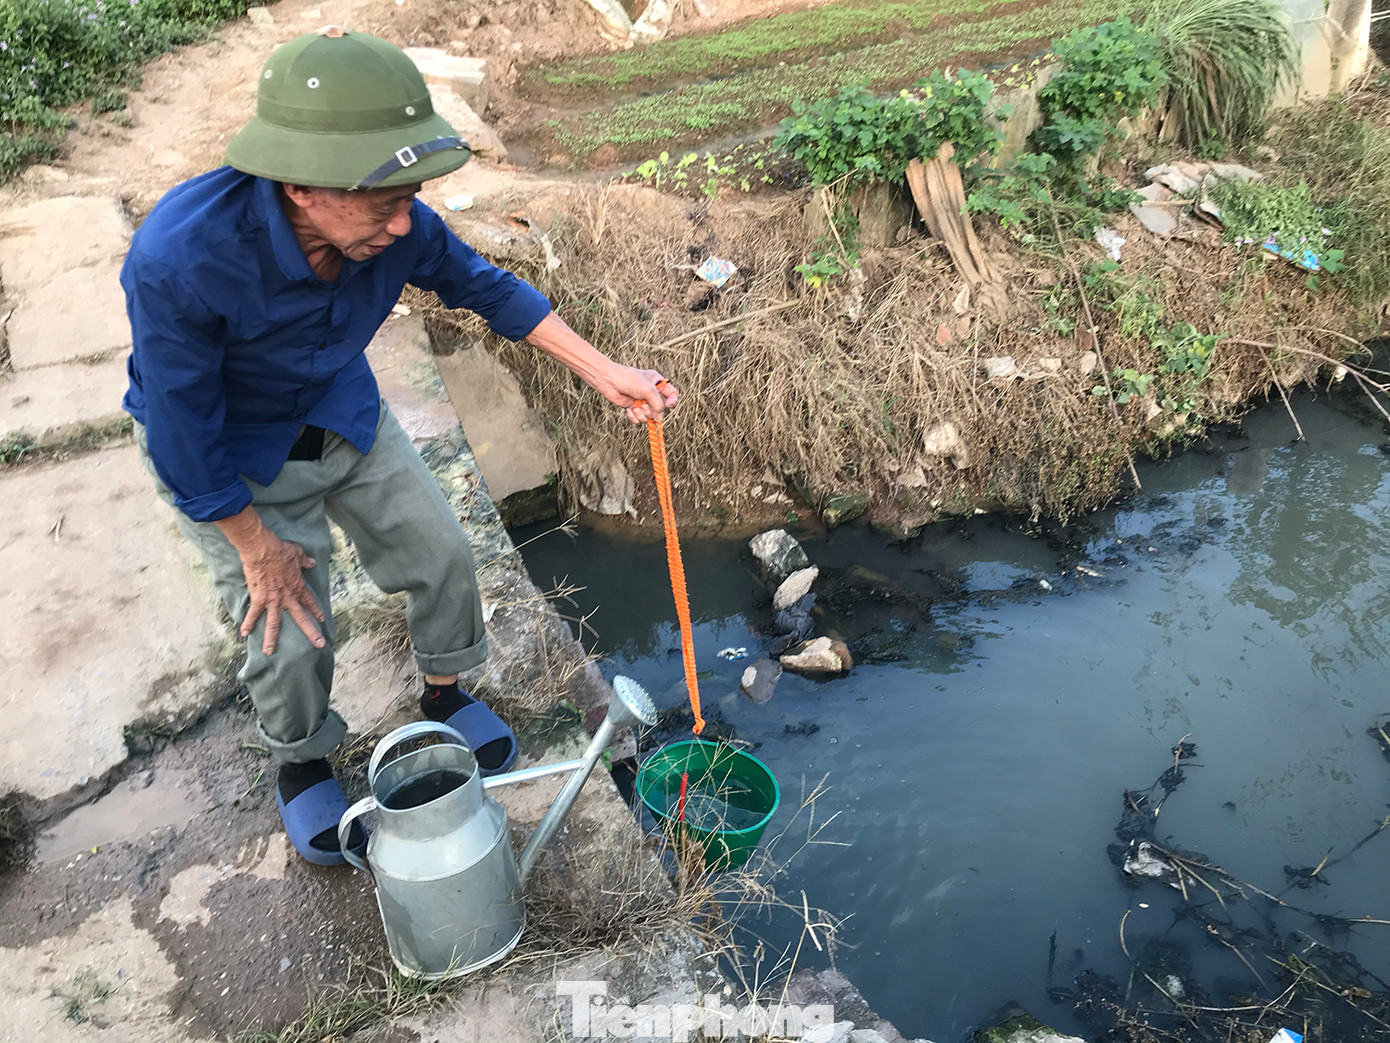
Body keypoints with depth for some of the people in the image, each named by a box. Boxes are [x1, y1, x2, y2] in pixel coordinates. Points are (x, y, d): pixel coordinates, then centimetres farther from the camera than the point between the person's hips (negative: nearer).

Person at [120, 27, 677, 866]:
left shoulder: (392, 226, -25)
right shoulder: (178, 260, -40)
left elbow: (482, 284, -6)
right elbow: (183, 433, -27)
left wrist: (604, 372, -9)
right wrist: (259, 548, -15)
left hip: (345, 414, 5)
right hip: (230, 457, -4)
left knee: (442, 554, 7)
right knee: (291, 635, -2)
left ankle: (445, 693, 37)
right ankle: (300, 764, 32)